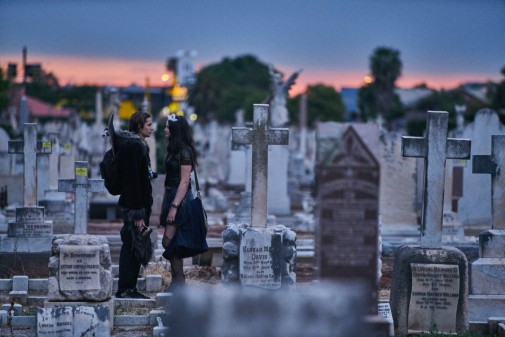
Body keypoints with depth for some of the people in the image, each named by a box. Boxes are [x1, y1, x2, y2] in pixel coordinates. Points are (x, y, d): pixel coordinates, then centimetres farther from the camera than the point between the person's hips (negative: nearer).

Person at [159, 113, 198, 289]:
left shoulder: (185, 151, -13)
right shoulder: (173, 150, 16)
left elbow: (184, 181, -17)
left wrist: (174, 206, -21)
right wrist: (164, 206, 17)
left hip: (180, 198, -10)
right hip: (171, 196, 10)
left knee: (168, 241, -12)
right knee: (172, 243, 9)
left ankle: (178, 283, -7)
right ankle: (177, 283, 13)